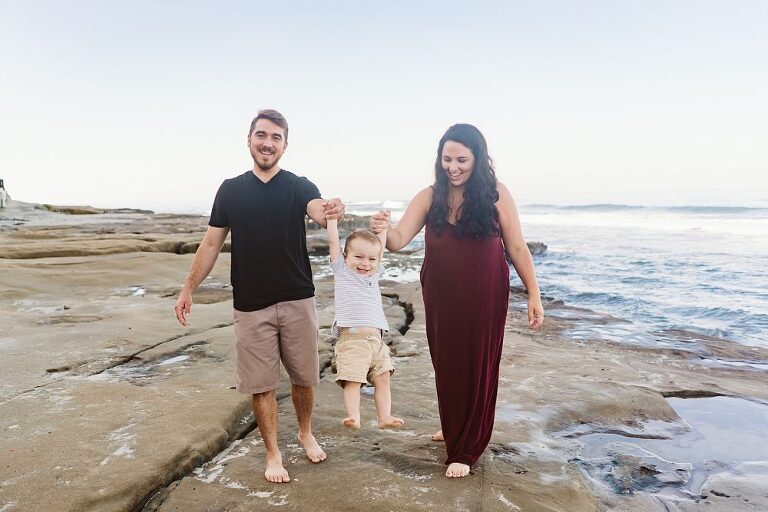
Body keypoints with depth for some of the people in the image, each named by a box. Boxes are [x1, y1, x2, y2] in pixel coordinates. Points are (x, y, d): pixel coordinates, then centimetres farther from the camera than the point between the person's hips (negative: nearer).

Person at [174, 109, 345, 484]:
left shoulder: (299, 187, -1)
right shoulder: (230, 190, 4)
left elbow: (317, 211, -24)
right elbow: (211, 243, 7)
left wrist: (330, 211, -48)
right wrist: (188, 290, 3)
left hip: (297, 301, 0)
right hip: (251, 305, 1)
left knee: (303, 377, 12)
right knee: (260, 384, 6)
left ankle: (306, 433, 38)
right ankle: (273, 454, 24)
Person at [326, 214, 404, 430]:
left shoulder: (374, 274, 19)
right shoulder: (342, 270, 7)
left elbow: (380, 246, 26)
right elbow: (333, 241, 2)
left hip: (375, 338, 5)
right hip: (351, 338, -5)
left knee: (382, 379, 3)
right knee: (352, 380, -12)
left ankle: (385, 416, 6)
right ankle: (353, 416, -14)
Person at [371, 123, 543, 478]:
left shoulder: (496, 195, -7)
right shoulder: (429, 197, -2)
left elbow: (517, 248, -3)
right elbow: (399, 240, -10)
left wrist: (533, 293, -4)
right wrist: (384, 230, -33)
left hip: (484, 299, -2)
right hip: (441, 299, 3)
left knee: (477, 367, 6)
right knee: (446, 365, 16)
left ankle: (465, 449, 24)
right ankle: (454, 428, 44)